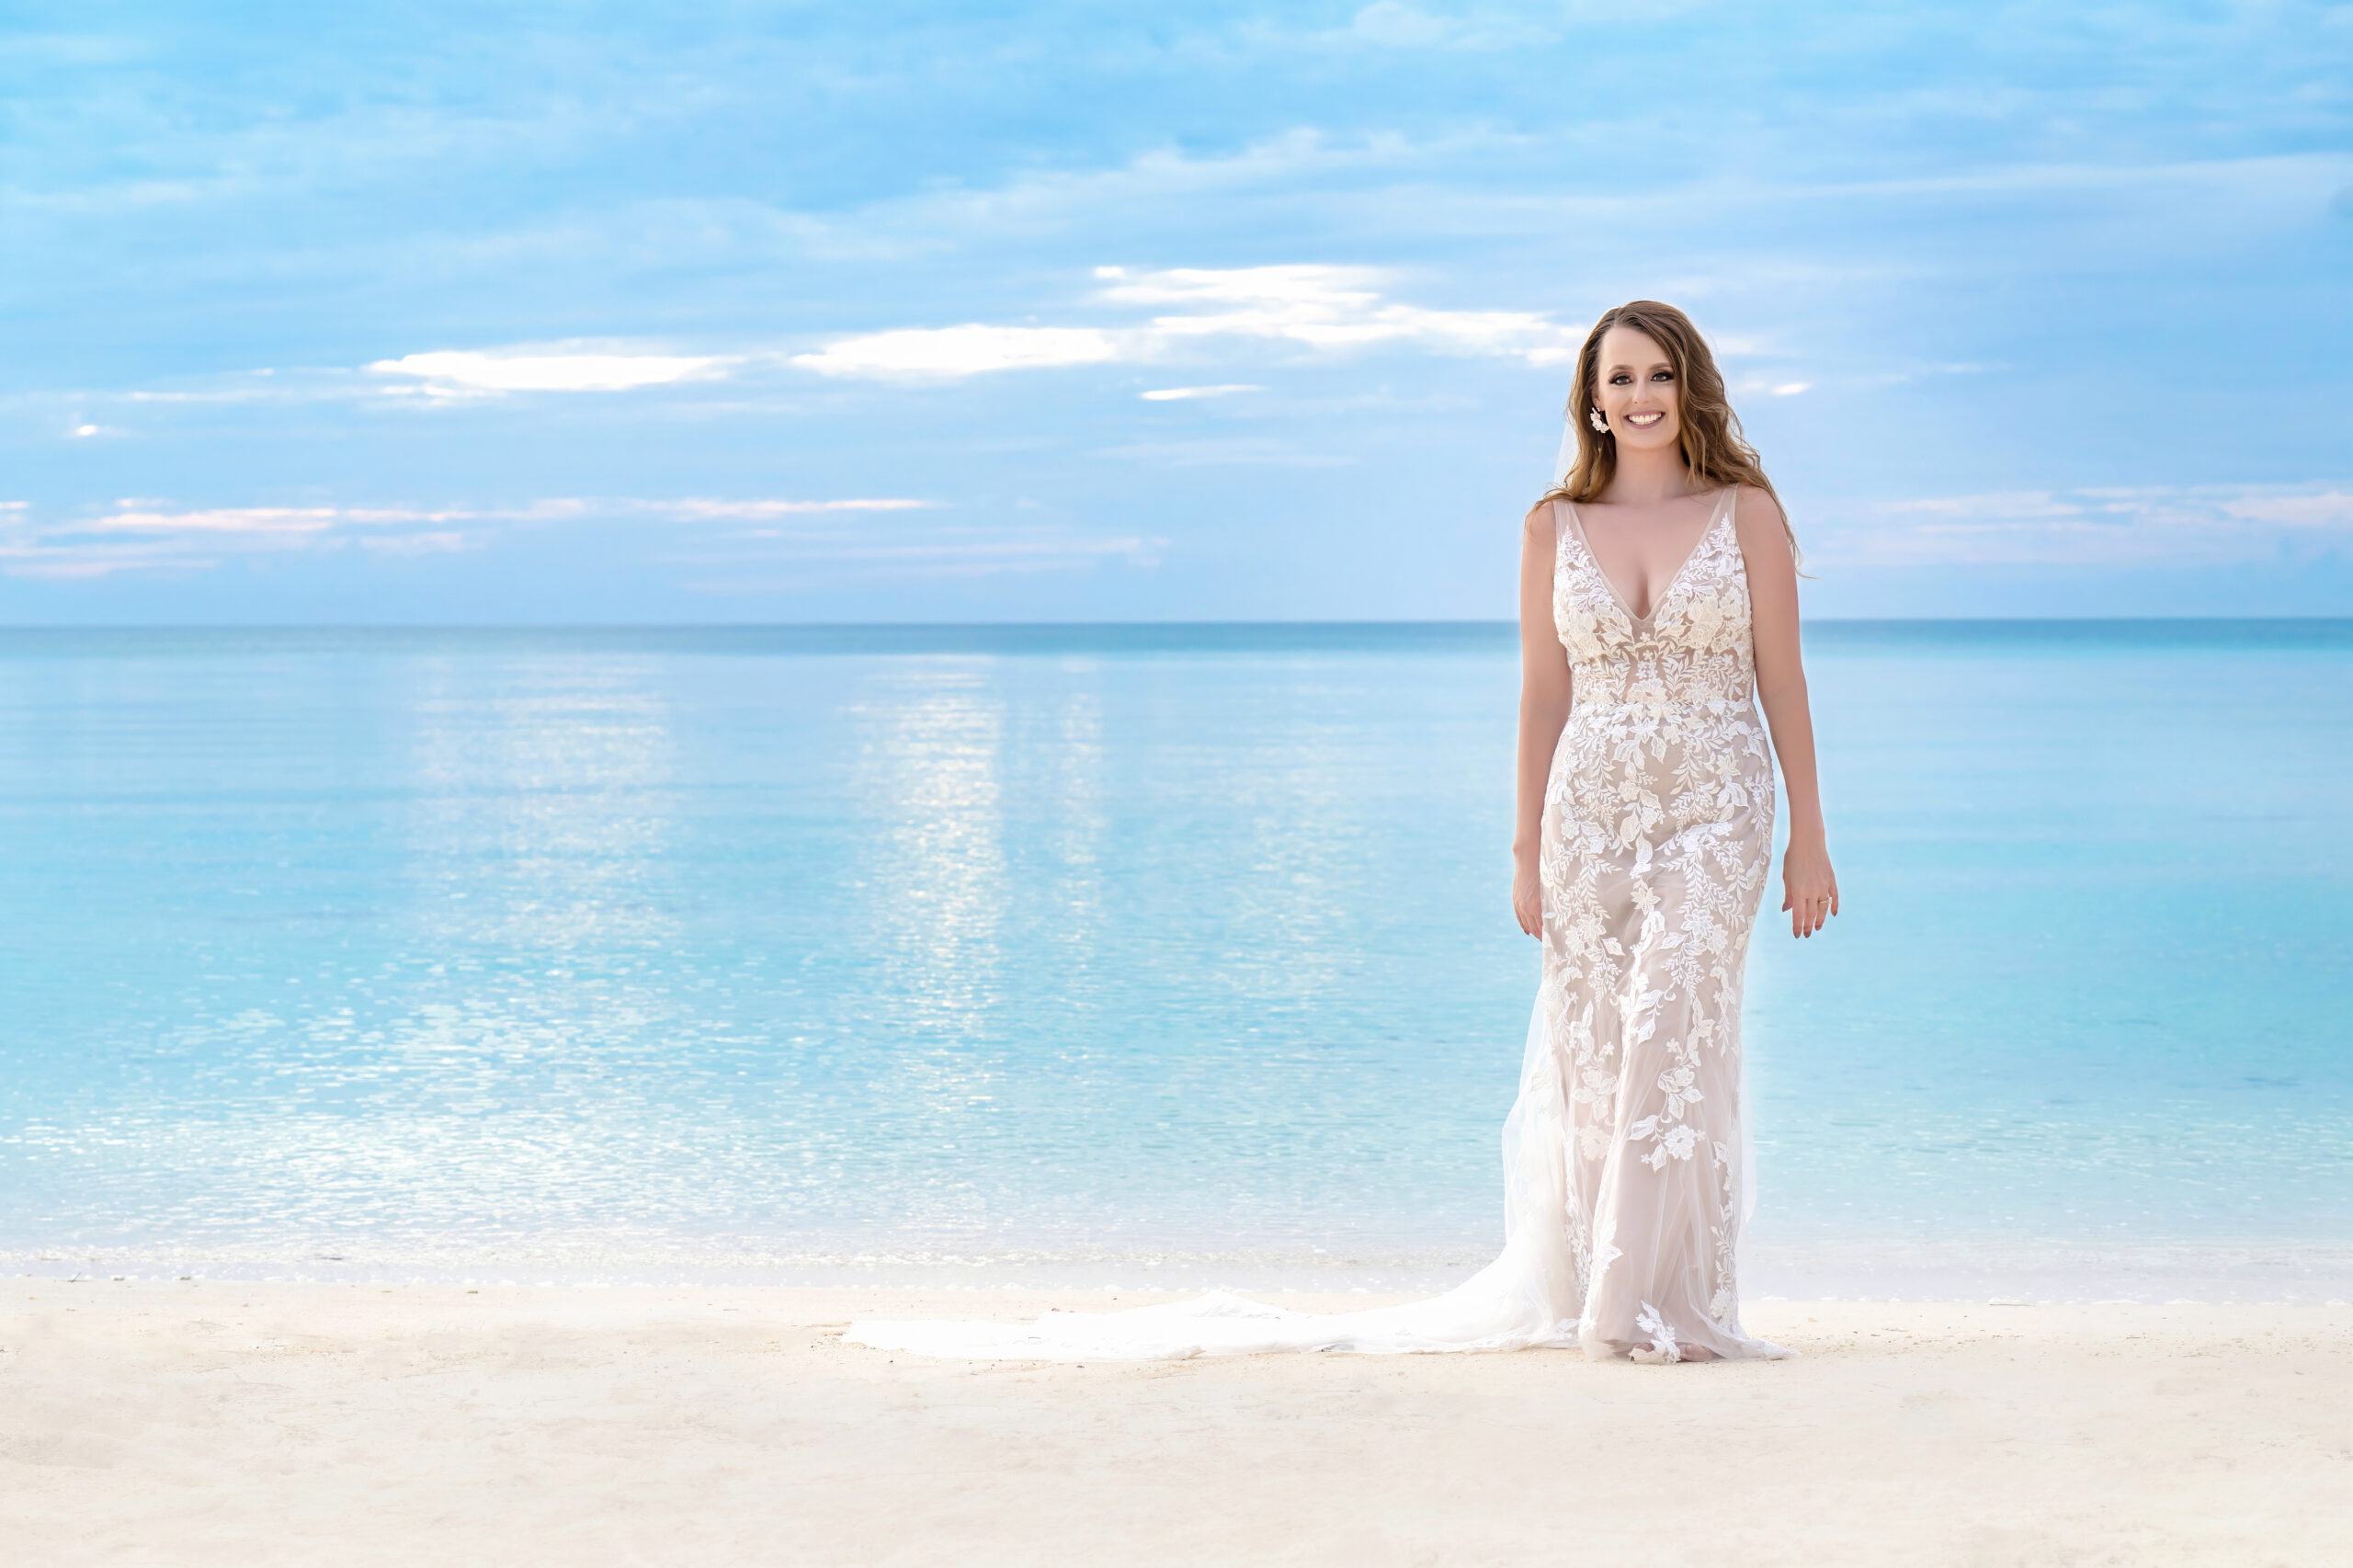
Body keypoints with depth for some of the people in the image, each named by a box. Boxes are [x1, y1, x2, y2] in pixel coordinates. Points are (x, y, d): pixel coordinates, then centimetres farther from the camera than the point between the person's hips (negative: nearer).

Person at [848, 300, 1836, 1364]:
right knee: (1588, 1056, 0)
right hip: (1588, 809, 2)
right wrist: (1527, 848, 5)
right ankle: (1587, 1292, 11)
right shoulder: (1555, 526, 9)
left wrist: (1809, 833, 0)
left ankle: (1657, 1303, -6)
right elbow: (1544, 695, 9)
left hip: (1714, 812, -2)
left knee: (1670, 1035, -13)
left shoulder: (1746, 512, 4)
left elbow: (1781, 677, 3)